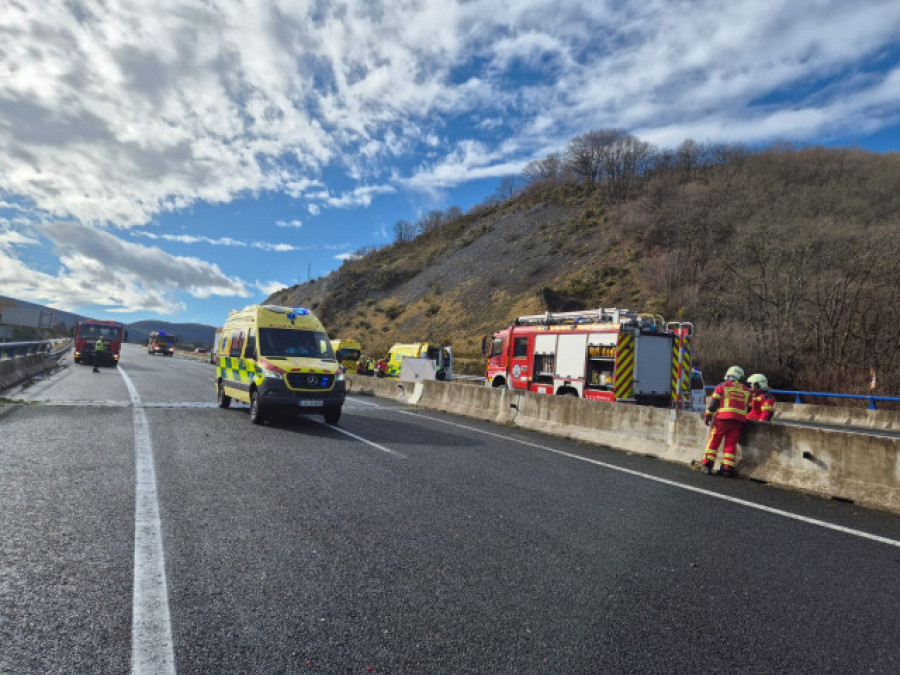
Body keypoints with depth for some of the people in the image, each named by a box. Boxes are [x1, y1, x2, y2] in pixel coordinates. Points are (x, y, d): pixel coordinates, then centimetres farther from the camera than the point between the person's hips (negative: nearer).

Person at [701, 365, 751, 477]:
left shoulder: (723, 386, 4)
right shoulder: (746, 390, 17)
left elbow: (713, 401, -2)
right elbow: (749, 407, 19)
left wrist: (707, 415, 2)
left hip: (723, 417, -3)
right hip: (739, 420, 4)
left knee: (714, 441, 2)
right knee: (731, 444, 7)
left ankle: (707, 465, -1)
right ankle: (727, 468, 6)